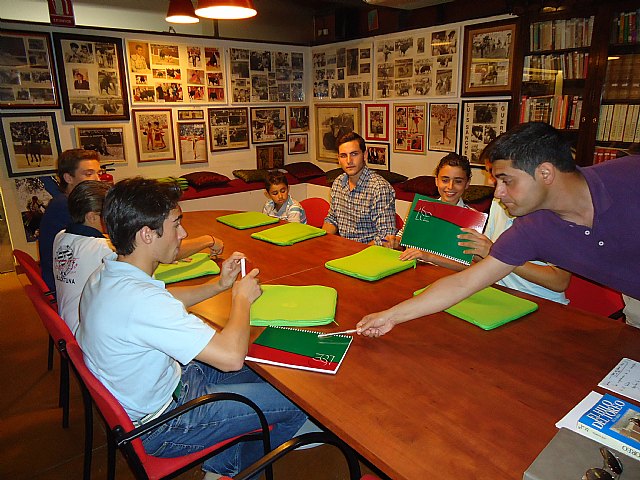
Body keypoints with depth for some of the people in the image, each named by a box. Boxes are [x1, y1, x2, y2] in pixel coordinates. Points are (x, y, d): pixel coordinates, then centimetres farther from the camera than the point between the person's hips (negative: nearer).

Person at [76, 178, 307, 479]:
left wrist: (219, 285, 2)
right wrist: (242, 298, -18)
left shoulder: (106, 275, -4)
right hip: (159, 426, -9)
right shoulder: (139, 300, -36)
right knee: (298, 401, -5)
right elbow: (231, 356, -36)